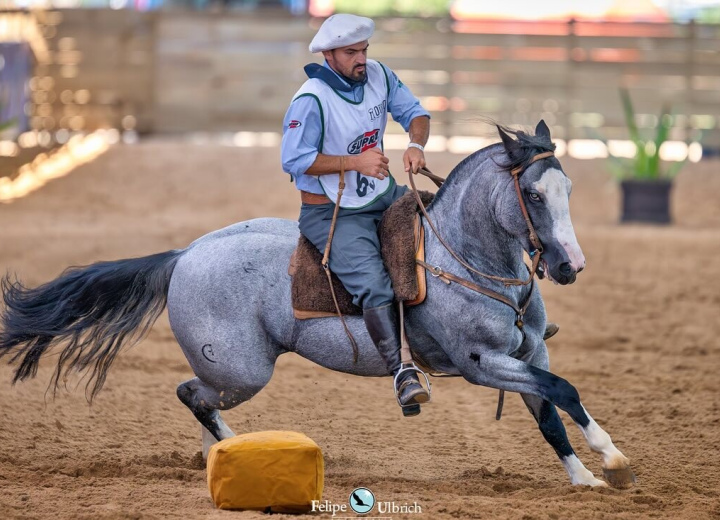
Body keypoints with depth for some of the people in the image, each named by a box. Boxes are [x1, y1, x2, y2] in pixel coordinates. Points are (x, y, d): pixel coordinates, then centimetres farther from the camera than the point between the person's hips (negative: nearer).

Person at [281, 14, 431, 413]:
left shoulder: (378, 76, 0)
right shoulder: (311, 100, -20)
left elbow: (413, 111, 8)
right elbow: (294, 160, -21)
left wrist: (416, 145, -15)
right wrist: (355, 162, -26)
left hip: (384, 196, 7)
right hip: (332, 213, -7)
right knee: (374, 286, -25)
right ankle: (401, 372, -23)